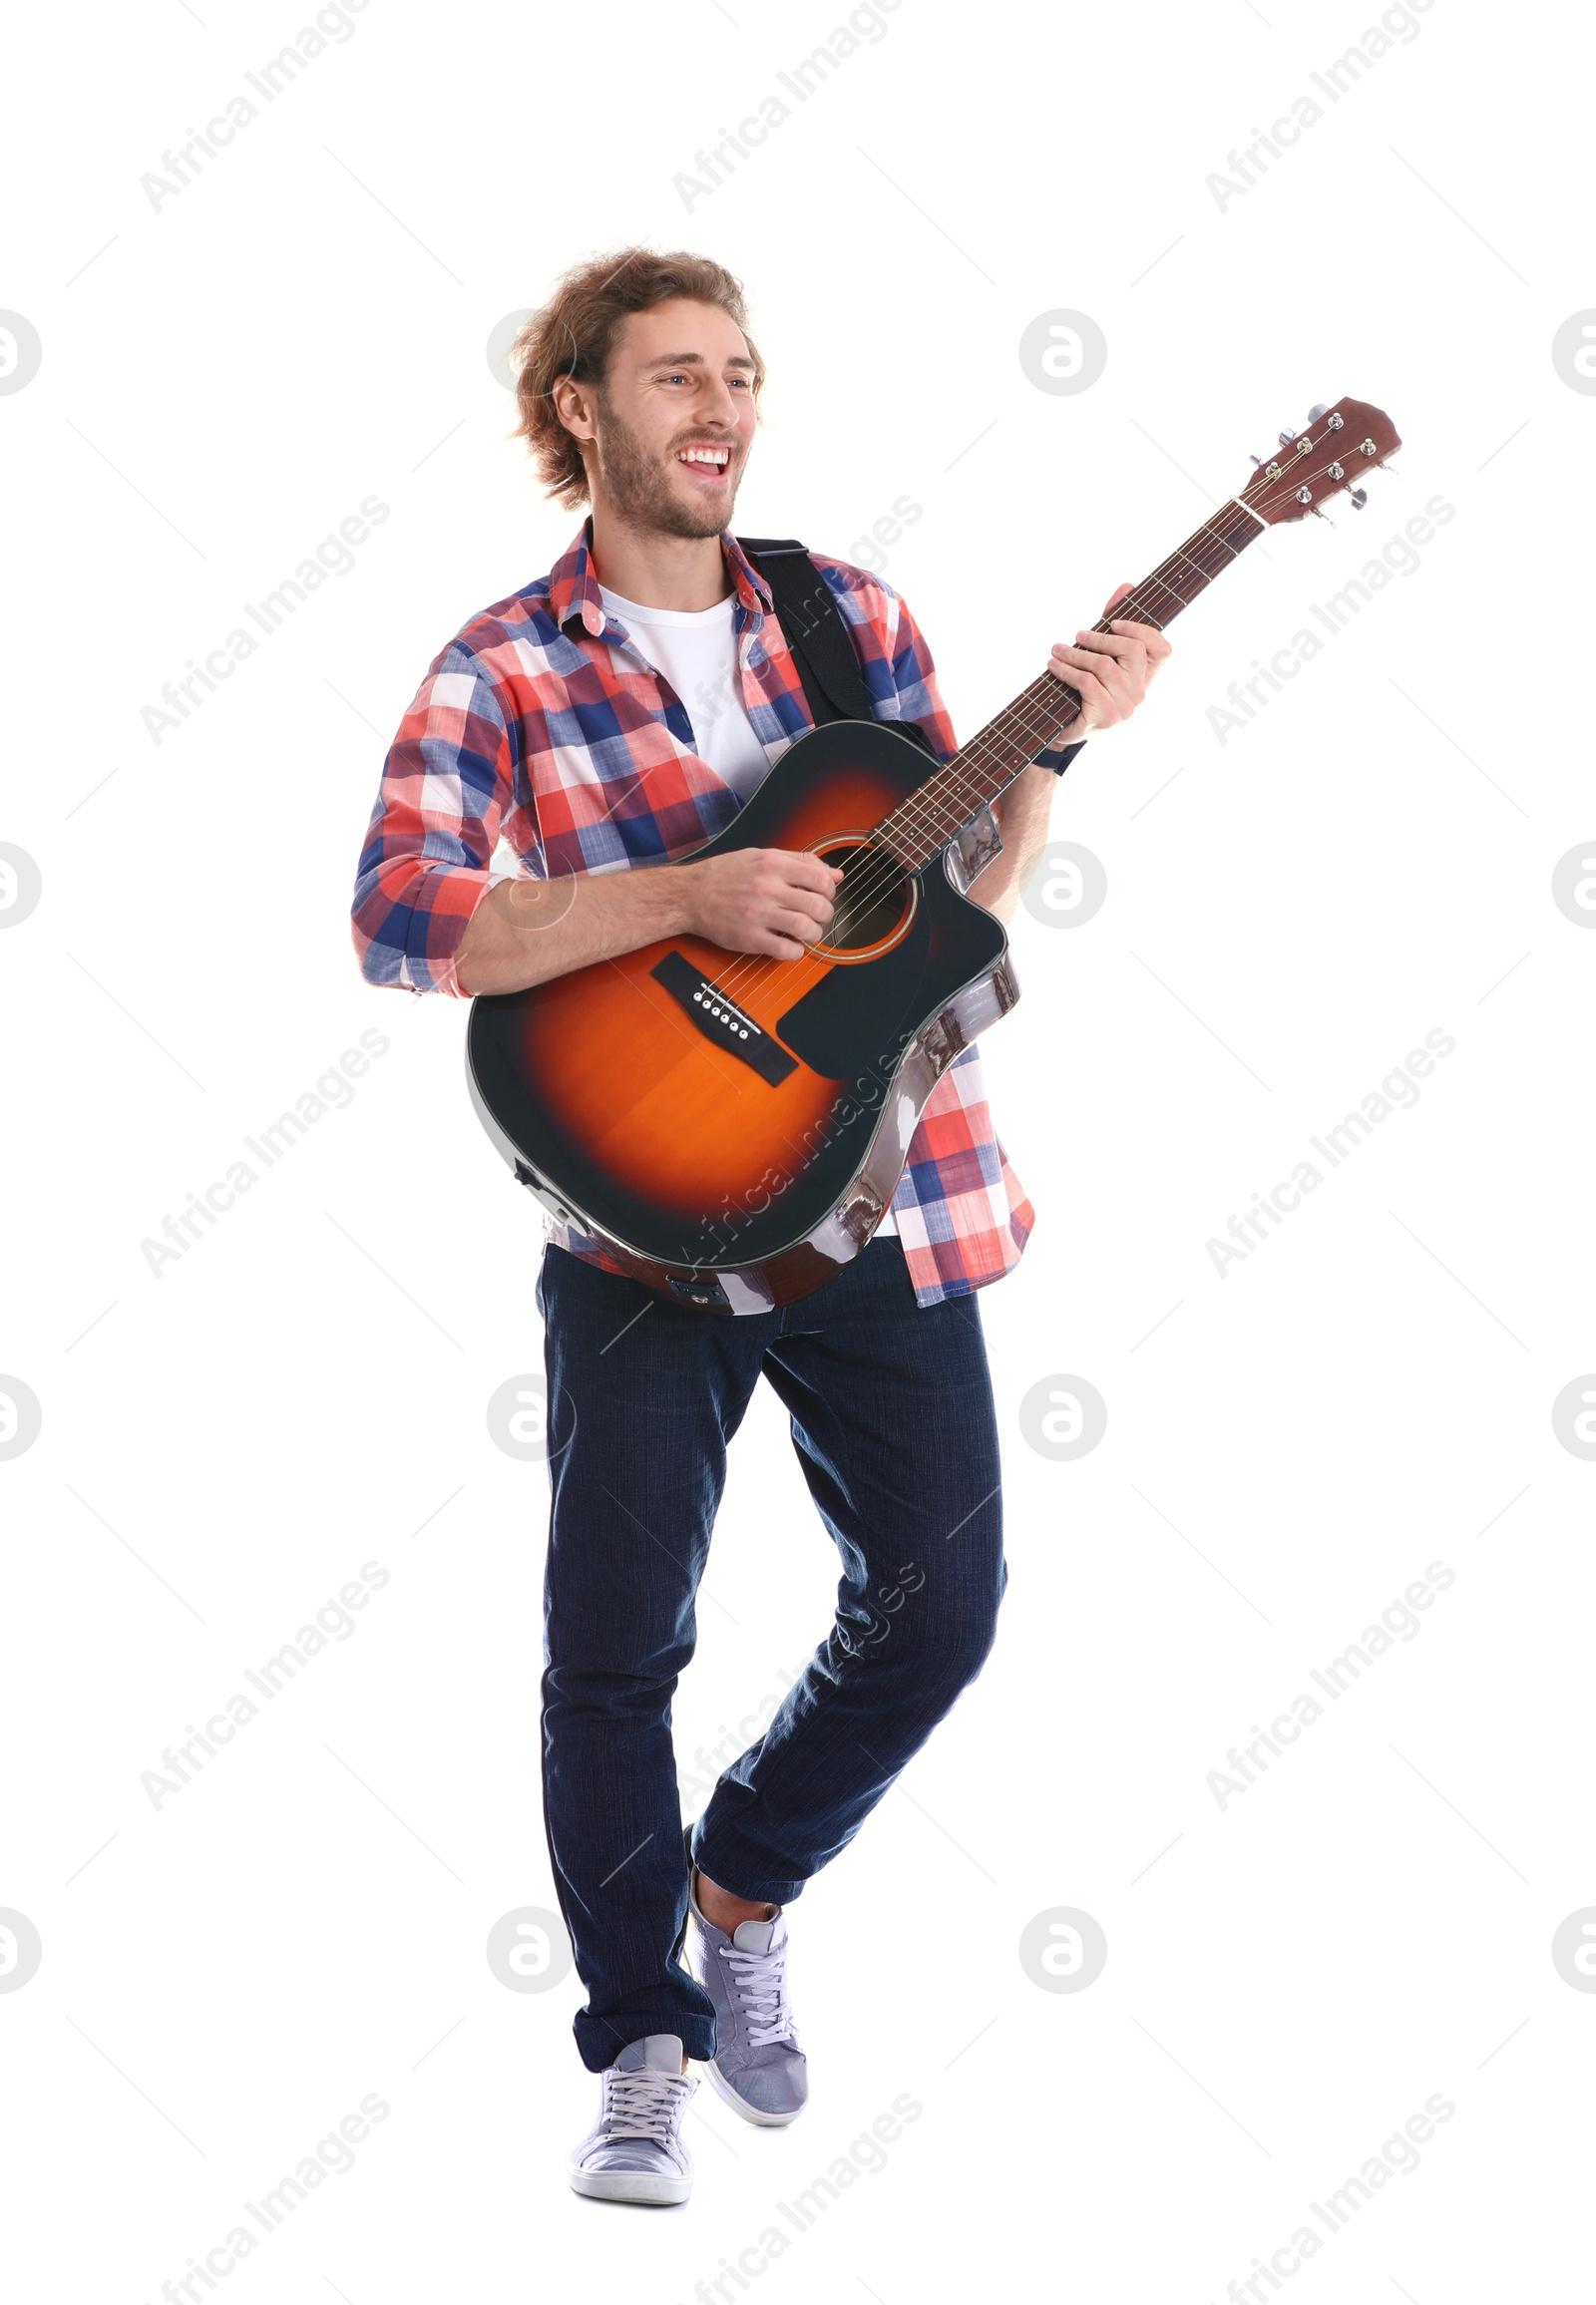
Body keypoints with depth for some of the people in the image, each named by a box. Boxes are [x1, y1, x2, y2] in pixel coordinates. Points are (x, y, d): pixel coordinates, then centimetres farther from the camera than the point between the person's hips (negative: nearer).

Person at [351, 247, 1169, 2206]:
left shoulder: (851, 617, 7)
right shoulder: (501, 674, -4)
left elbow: (958, 891, 9)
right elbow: (399, 923, -18)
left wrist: (1054, 743, -7)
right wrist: (690, 894, -24)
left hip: (886, 1189, 3)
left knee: (935, 1605, 7)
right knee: (612, 1641, -1)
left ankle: (742, 1891, 33)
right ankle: (643, 2041, 18)